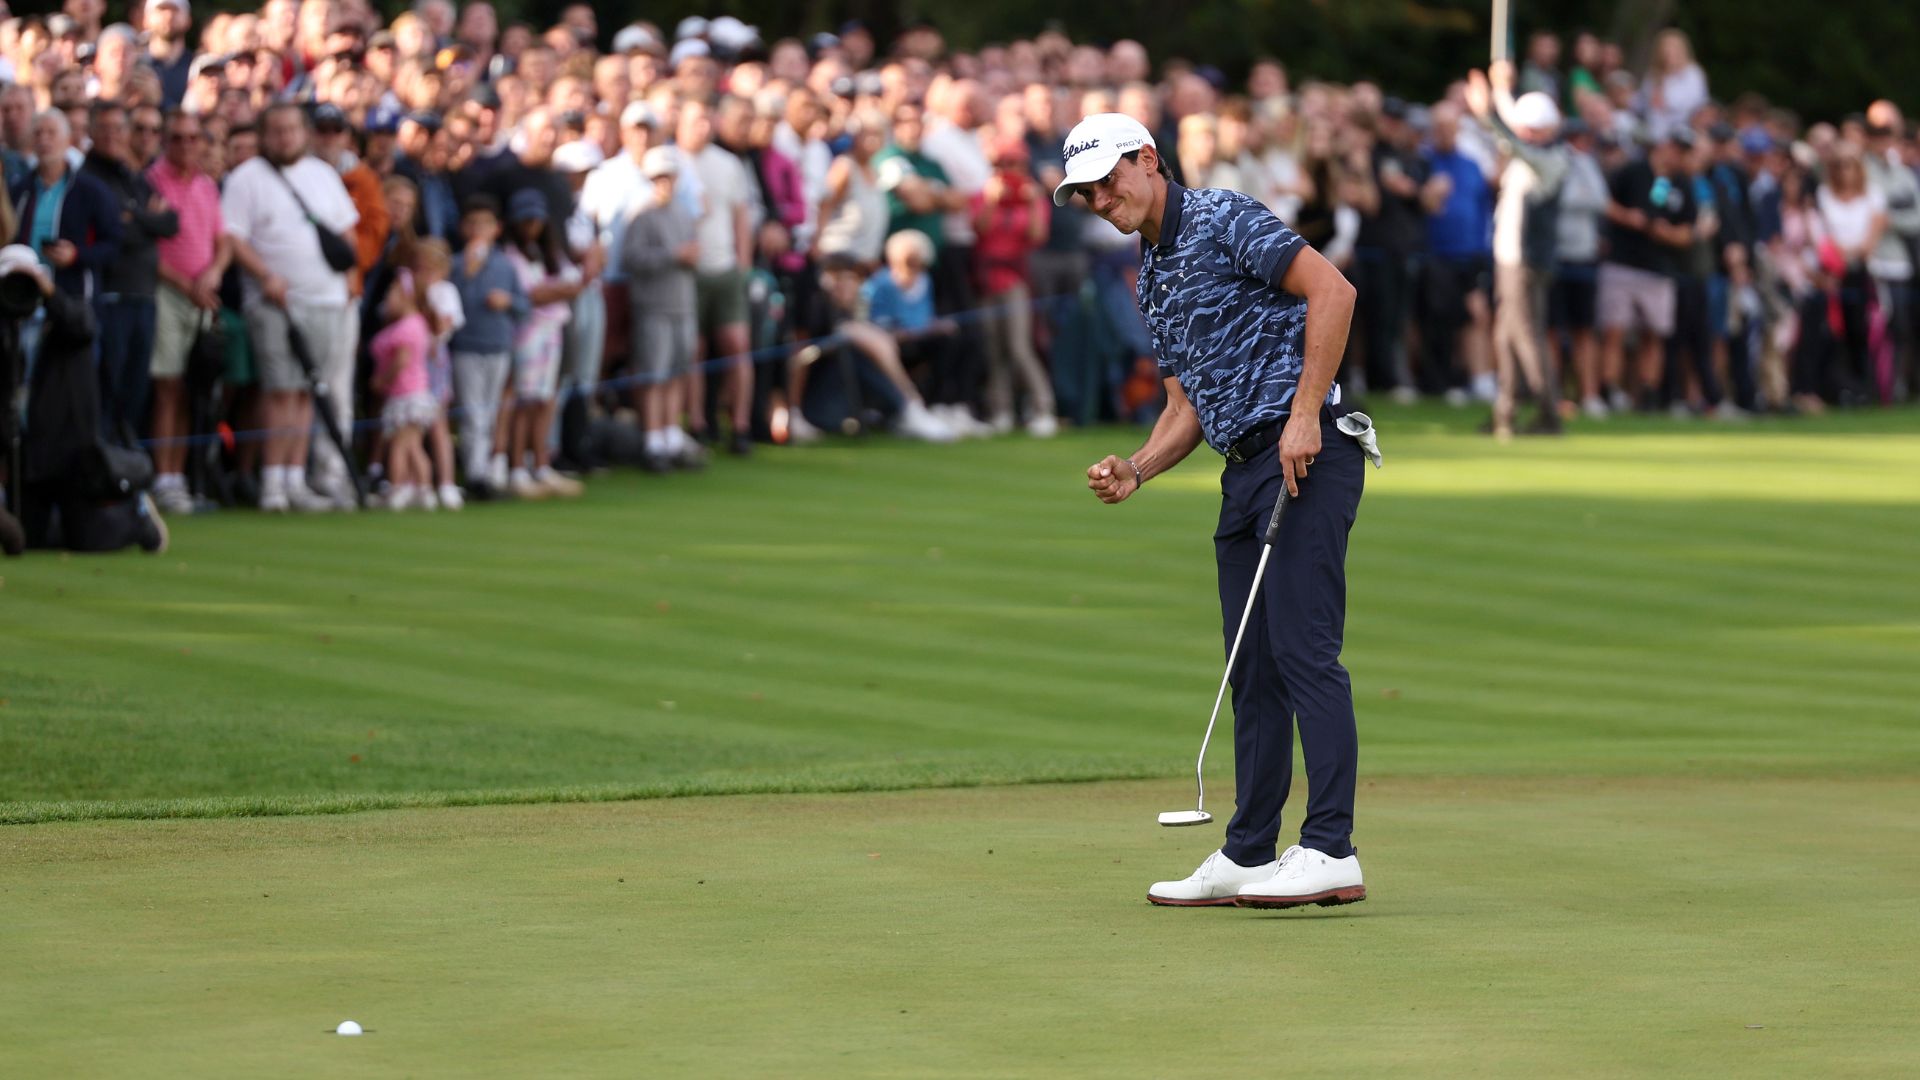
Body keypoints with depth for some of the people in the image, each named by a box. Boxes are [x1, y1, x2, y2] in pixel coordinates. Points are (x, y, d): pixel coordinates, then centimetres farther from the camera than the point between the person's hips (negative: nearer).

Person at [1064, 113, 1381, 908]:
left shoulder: (1223, 221, -6)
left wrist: (1305, 412, -20)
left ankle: (1331, 851, -19)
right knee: (1252, 666, 10)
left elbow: (1331, 289, -17)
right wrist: (1135, 470, 6)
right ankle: (1247, 856, 14)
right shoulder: (1152, 281, 21)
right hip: (1244, 470, 9)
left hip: (1306, 454, -9)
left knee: (1303, 649, -15)